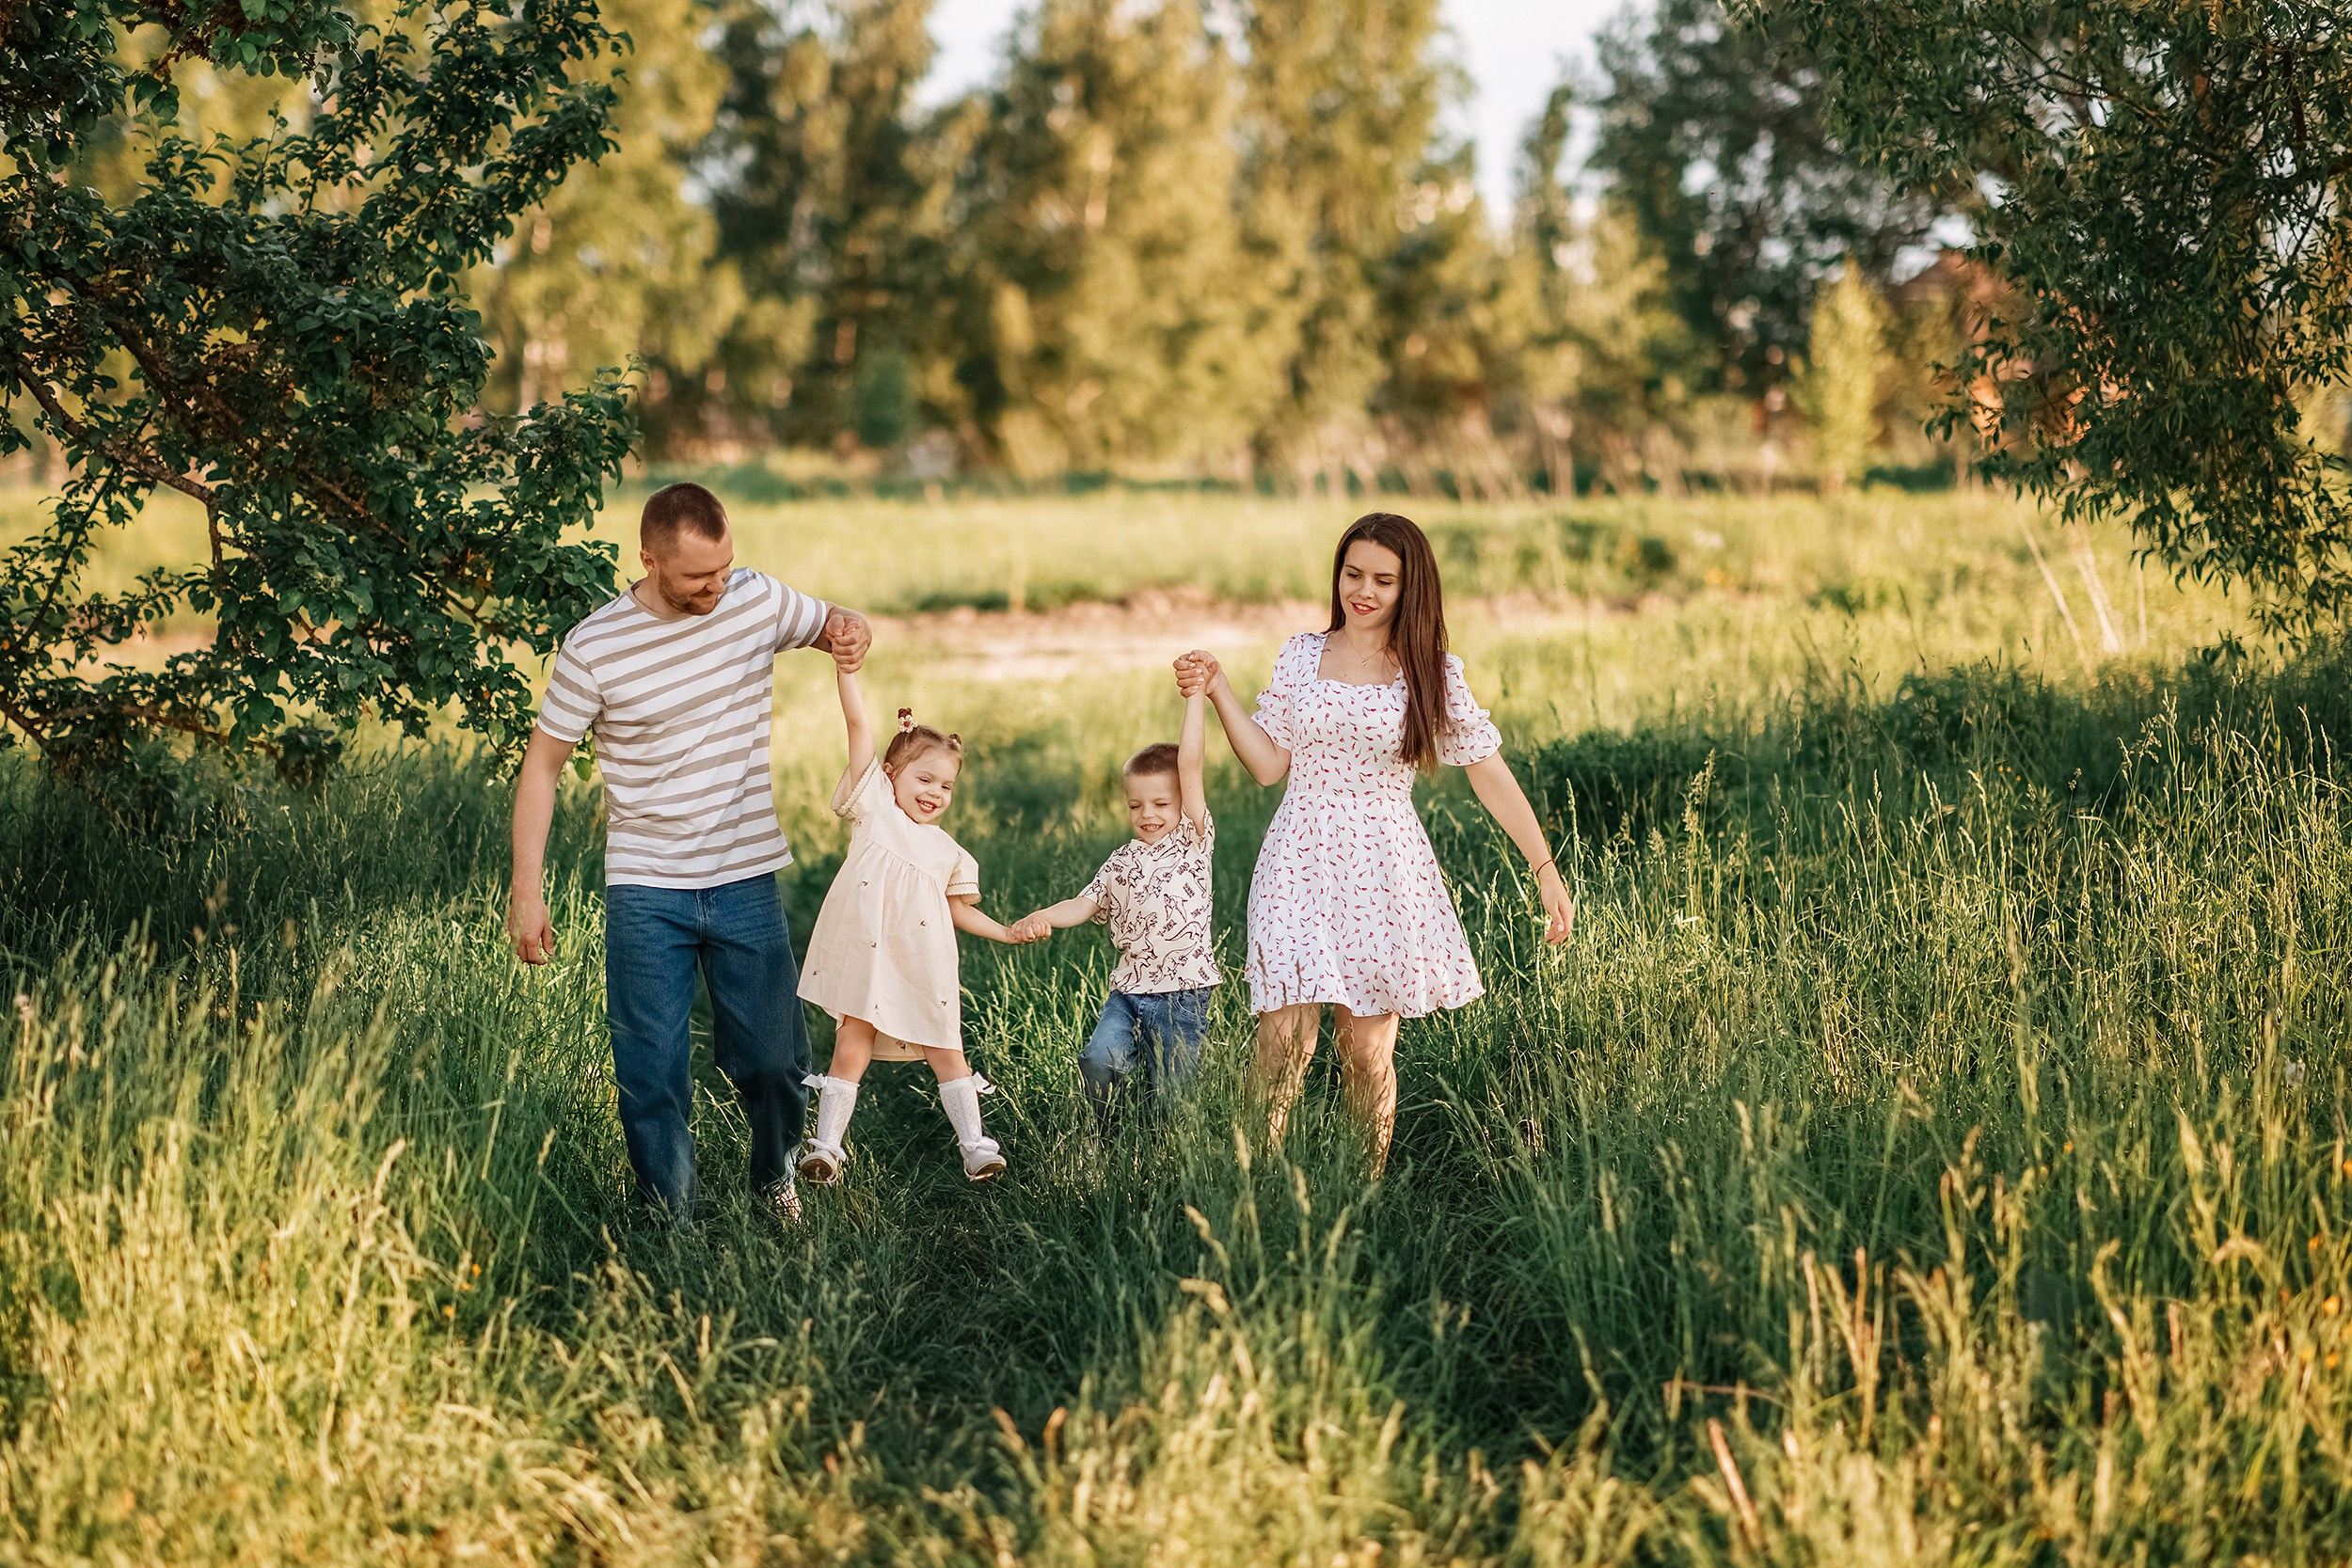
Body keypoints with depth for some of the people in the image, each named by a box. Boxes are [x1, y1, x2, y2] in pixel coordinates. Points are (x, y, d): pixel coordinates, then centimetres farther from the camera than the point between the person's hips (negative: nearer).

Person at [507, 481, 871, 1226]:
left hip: (746, 880, 2)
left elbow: (832, 623, 16)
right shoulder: (593, 649, -11)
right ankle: (672, 1221, 15)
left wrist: (851, 631, -12)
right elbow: (542, 764, -3)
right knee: (652, 1073, -1)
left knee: (775, 1059, 9)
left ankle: (774, 1177, 38)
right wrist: (527, 892, -7)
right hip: (646, 892, -2)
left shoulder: (758, 600, -3)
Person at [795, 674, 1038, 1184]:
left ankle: (974, 1144, 10)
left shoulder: (946, 850, 16)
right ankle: (827, 1144, 1)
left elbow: (959, 911, 25)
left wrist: (1009, 934, 15)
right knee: (853, 1044, -4)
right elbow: (859, 726, -3)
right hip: (866, 959, -3)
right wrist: (846, 667, -10)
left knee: (946, 1048, 6)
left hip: (922, 967, 3)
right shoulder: (874, 808, 5)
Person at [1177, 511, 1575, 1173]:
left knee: (1368, 1051, 2)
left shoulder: (1434, 672, 3)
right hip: (1301, 863, 0)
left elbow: (1490, 774, 4)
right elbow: (1268, 764, 7)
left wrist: (1545, 869, 4)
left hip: (1385, 871, 0)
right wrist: (1218, 693, -3)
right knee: (1285, 1035, -12)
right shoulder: (1303, 655, 7)